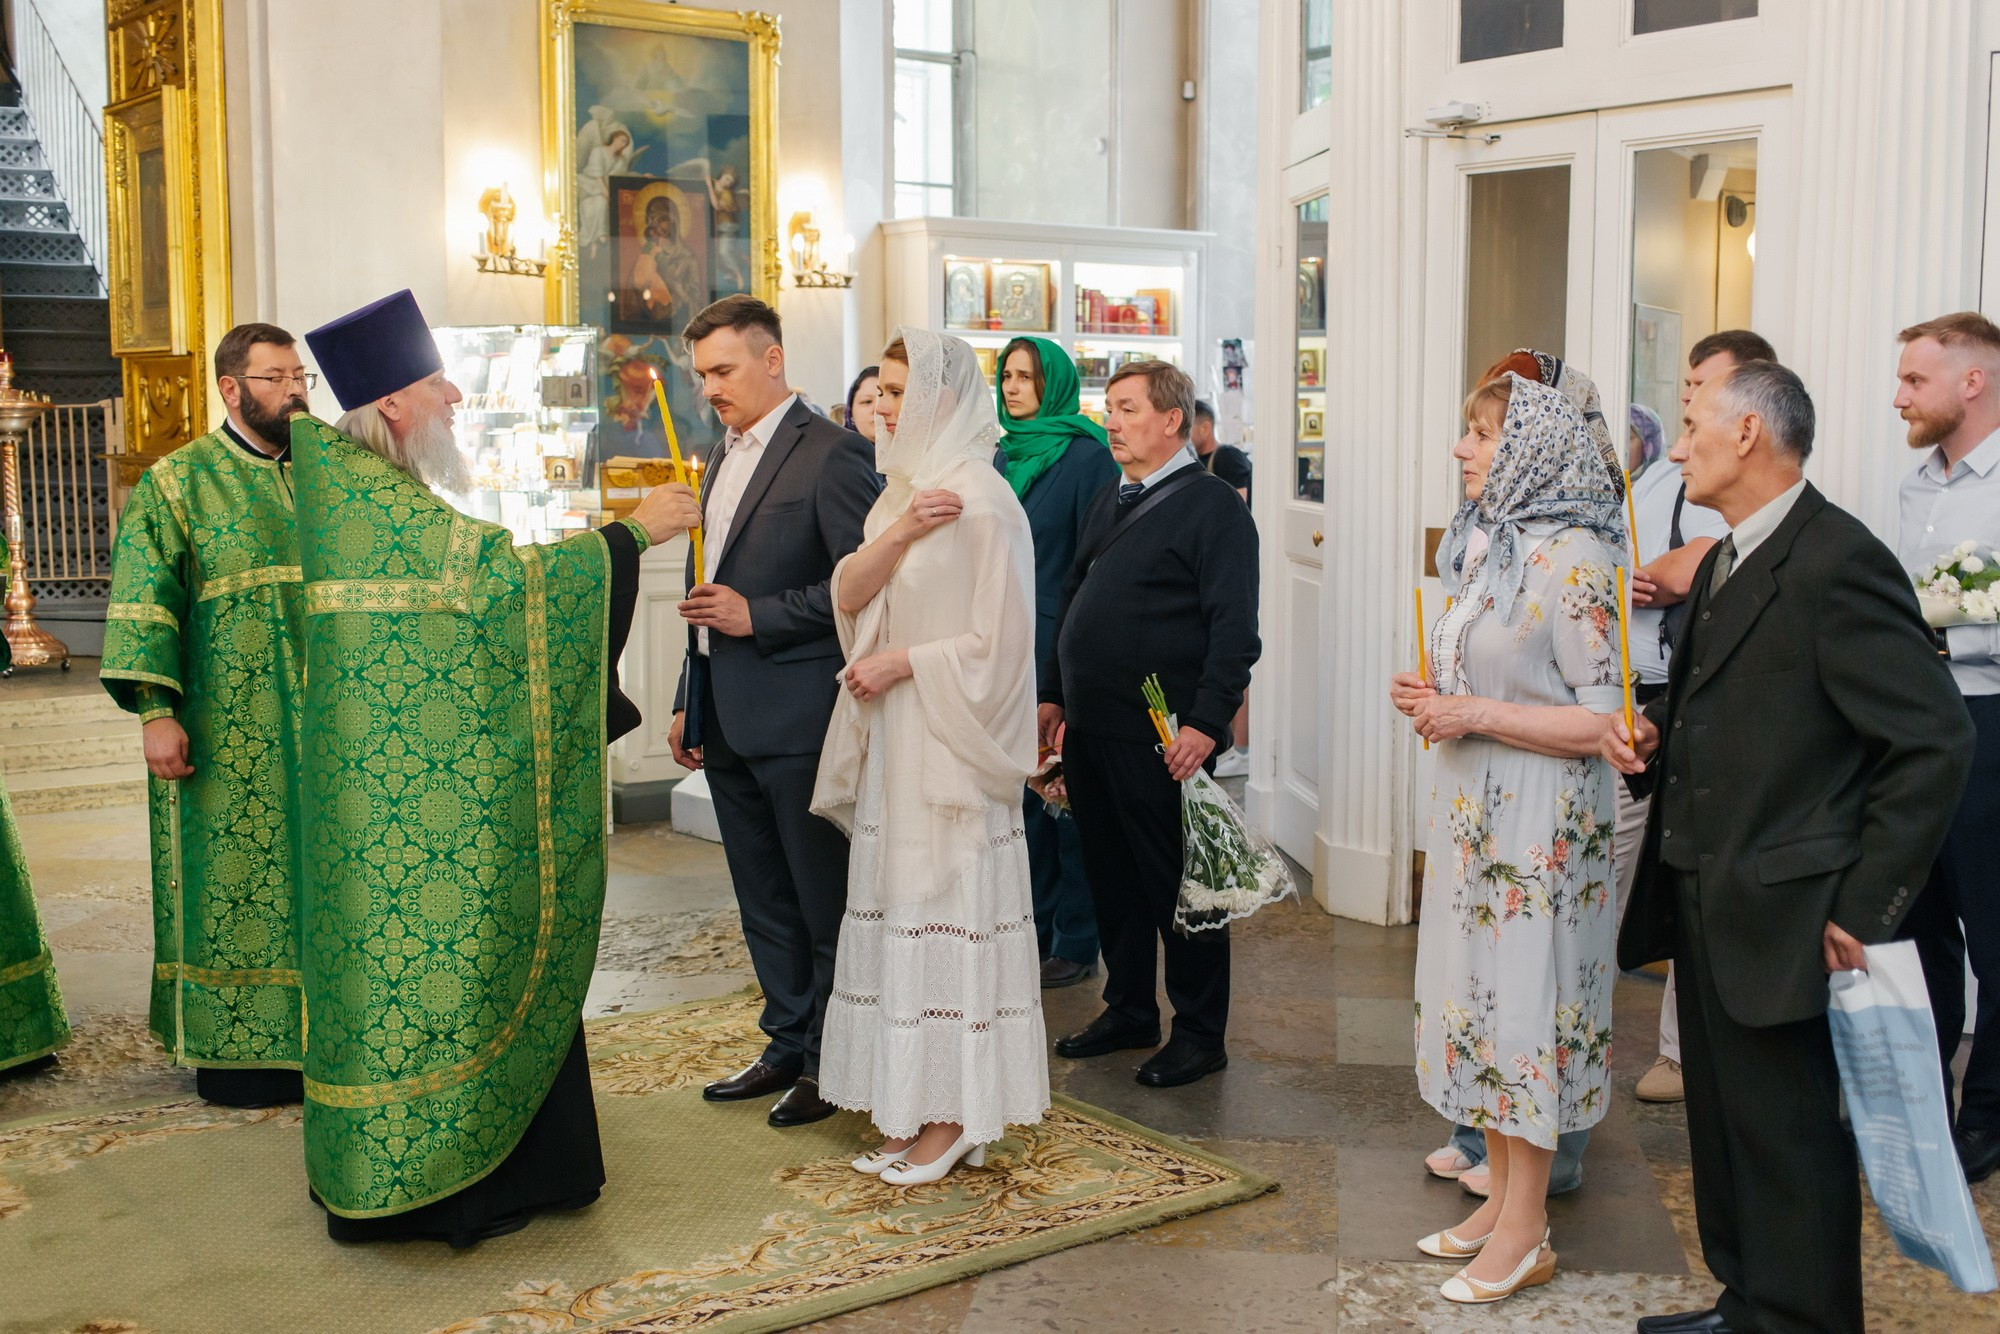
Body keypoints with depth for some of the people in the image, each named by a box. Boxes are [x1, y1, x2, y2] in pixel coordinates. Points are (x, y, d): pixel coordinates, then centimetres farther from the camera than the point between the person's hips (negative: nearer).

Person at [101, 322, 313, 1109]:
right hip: (228, 741, -5)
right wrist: (155, 713, -17)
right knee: (230, 880, 1)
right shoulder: (178, 483, -3)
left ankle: (312, 1032, 20)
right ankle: (230, 1047, 11)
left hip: (321, 732, 5)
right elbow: (144, 603, -9)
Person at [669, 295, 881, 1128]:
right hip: (728, 719, 9)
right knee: (763, 901, 15)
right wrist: (689, 704, 20)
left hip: (797, 714, -9)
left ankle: (832, 1060, 13)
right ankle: (788, 1045, 26)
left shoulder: (831, 453, -10)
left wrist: (759, 615, -16)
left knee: (825, 899, 2)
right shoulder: (726, 457, 17)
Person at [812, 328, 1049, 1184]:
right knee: (905, 913, 11)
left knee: (948, 916, -2)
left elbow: (997, 642, -17)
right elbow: (848, 596, 2)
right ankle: (920, 1111, 20)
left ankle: (957, 1119, 9)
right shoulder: (905, 488, 12)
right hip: (897, 741, 9)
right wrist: (898, 533, -13)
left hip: (952, 744, -8)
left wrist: (901, 663, -14)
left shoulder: (980, 501, -14)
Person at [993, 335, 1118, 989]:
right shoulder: (1001, 458, 13)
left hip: (1062, 647, -7)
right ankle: (1033, 929, 23)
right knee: (1021, 789, 12)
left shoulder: (1088, 456, -8)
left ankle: (1077, 942, 10)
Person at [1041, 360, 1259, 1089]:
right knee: (1110, 875, 15)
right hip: (1089, 727, 8)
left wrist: (1205, 722, -20)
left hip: (1161, 736, -8)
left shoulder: (1212, 505, -8)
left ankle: (1199, 1032, 13)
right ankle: (1128, 1009, 29)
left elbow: (1234, 628, -14)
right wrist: (1055, 695, 17)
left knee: (1177, 884, 1)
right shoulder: (1109, 501, 16)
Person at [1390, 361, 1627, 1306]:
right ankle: (1503, 1197, 28)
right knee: (1478, 994, 14)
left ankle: (1525, 1234, 13)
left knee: (1523, 1000, 0)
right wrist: (1433, 698, 3)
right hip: (1474, 809, 9)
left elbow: (1603, 720, -20)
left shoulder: (1571, 560, -17)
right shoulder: (1485, 545, 11)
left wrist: (1477, 715, -20)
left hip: (1539, 822, -9)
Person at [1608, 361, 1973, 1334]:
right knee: (1724, 1121, 20)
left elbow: (1935, 742, -20)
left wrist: (1864, 906, -18)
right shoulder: (1724, 562, 13)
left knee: (1788, 1145, 1)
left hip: (1779, 915, -10)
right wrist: (1652, 734, 2)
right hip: (1707, 902, 10)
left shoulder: (1838, 564, -18)